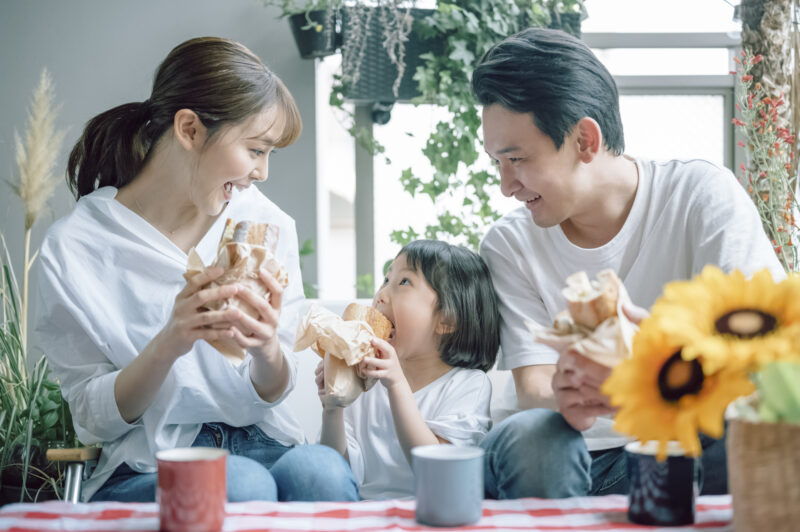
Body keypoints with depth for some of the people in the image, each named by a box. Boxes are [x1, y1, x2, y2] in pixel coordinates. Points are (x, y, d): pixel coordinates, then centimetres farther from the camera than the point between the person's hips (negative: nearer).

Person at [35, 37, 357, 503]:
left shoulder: (268, 226, 0)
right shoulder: (73, 248, -10)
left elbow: (272, 393, 5)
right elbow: (93, 419, -6)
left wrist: (267, 349, -20)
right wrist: (168, 344, -25)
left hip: (260, 445, 3)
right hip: (145, 468, -3)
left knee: (323, 471, -30)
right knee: (242, 484, -35)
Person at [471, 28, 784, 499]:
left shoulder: (704, 196, -8)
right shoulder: (510, 246, -1)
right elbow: (531, 387, -9)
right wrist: (563, 400, -35)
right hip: (574, 461, 1)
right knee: (525, 436, -33)